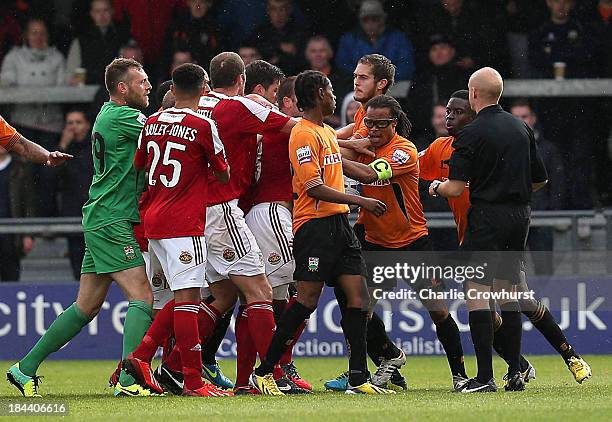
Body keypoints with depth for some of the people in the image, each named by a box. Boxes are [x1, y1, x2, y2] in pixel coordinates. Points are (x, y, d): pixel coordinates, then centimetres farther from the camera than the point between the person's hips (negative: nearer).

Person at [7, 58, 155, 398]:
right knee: (143, 297, -14)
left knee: (86, 307, 12)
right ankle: (129, 381, -22)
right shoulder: (121, 116, -13)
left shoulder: (110, 114, 16)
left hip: (100, 220, 10)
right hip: (112, 221, -10)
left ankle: (26, 368, 16)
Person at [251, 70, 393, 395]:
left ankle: (358, 378, 3)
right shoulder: (304, 134, -12)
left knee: (358, 295, 2)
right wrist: (360, 201, -19)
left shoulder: (327, 132, 19)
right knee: (307, 300, -9)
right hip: (314, 225, -9)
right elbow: (315, 188, -18)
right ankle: (263, 372, -1)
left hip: (338, 223, 9)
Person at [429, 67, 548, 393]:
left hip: (487, 216, -6)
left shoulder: (471, 134, -10)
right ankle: (515, 374, 9)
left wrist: (436, 188, 8)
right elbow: (540, 179, 15)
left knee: (476, 292, -5)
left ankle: (485, 376, -11)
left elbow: (456, 189, -13)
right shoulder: (523, 129, 9)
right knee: (507, 292, 13)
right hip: (520, 217, 7)